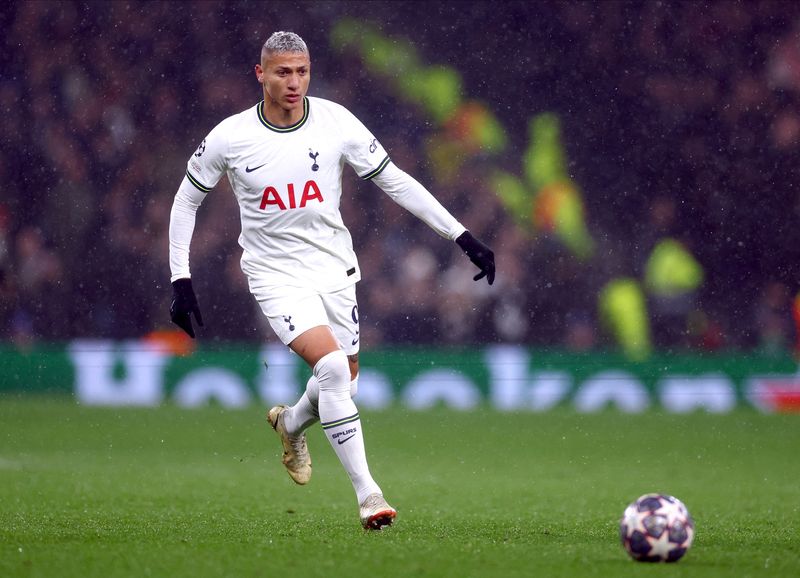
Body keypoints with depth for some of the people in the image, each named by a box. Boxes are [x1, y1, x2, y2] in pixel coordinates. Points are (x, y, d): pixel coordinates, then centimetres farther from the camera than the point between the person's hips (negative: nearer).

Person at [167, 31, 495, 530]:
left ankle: (292, 422, 45)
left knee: (344, 381, 9)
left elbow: (396, 182, -3)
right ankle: (366, 492, -17)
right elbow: (187, 200, 4)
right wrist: (181, 280, -1)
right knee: (331, 368, -22)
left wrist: (462, 236, -7)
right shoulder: (230, 138, -11)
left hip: (334, 268, 3)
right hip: (276, 275, -3)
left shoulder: (335, 122, -9)